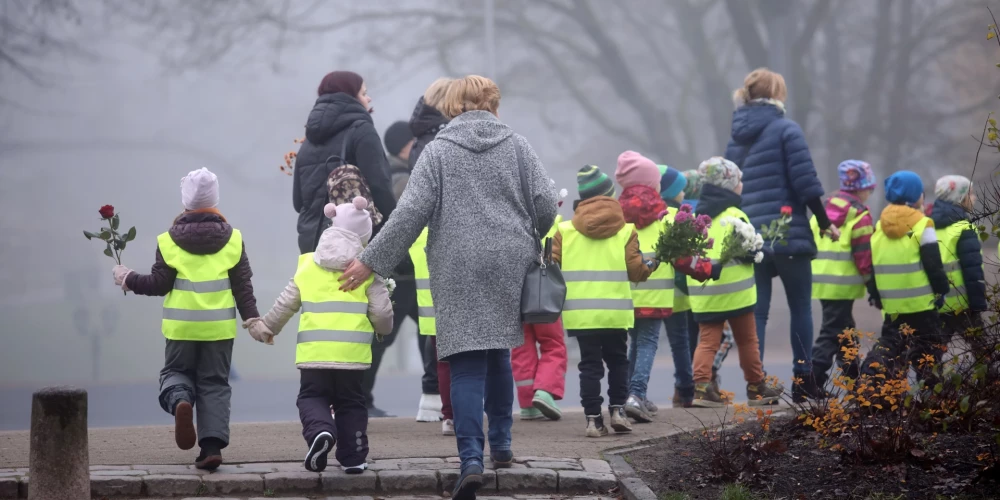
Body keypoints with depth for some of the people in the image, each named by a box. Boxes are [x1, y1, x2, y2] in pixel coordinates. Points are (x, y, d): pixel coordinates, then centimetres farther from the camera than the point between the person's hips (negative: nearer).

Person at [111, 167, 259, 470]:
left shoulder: (170, 241, -4)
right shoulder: (232, 239, 1)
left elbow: (158, 284, -3)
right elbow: (243, 286, 0)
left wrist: (129, 280, 12)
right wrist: (252, 319, 6)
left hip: (182, 326, -1)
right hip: (219, 327, 1)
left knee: (175, 372, 16)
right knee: (215, 384, 7)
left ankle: (179, 400, -20)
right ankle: (212, 445, -6)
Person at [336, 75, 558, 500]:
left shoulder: (438, 151, 0)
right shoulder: (516, 146, 7)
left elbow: (411, 212, -7)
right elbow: (545, 203, 2)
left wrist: (371, 262, -3)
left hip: (458, 270, -3)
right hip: (510, 266, 3)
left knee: (467, 365, -5)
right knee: (499, 354, 20)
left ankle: (471, 459, -17)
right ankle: (501, 445, 25)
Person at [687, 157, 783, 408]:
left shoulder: (697, 216, 8)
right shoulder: (734, 216, -12)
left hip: (701, 291, 4)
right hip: (734, 291, -4)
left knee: (707, 340, 2)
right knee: (747, 340, 10)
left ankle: (701, 386, -16)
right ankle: (756, 386, 18)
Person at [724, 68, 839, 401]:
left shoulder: (736, 139, 12)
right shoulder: (786, 130, -6)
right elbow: (806, 182, -10)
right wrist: (825, 223, -1)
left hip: (749, 236, 5)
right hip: (789, 235, -5)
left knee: (756, 311, 5)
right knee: (800, 307, 5)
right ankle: (803, 380, 2)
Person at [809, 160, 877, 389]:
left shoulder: (825, 210, 15)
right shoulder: (859, 215, -8)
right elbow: (864, 255, -11)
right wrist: (872, 283, -4)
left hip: (821, 281, 8)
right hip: (843, 284, -8)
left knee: (845, 330, 21)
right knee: (832, 333, -9)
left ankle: (852, 377, 30)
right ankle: (812, 381, -19)